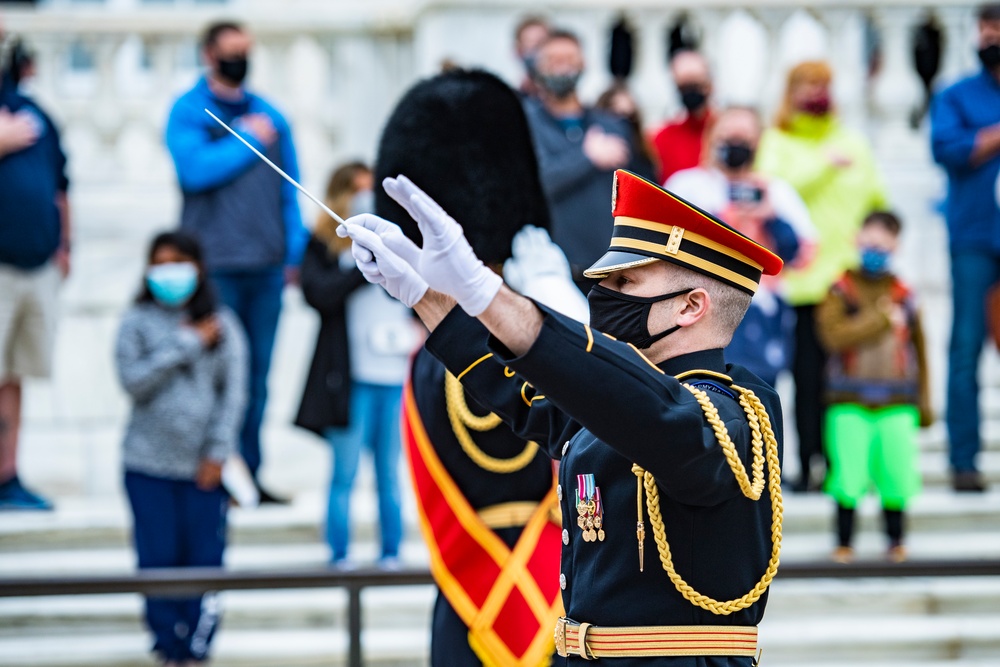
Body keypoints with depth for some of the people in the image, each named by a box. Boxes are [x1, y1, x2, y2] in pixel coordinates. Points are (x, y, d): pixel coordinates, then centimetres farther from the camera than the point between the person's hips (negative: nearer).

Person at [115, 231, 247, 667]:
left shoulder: (222, 324, 4)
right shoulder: (137, 322, 3)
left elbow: (234, 392, 2)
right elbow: (134, 381, -8)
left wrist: (218, 452, -5)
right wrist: (187, 345, -10)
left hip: (203, 466, 0)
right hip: (149, 463, 0)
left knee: (204, 556, 1)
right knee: (158, 557, 2)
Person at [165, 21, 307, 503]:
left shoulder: (269, 115, 15)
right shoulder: (188, 112, 1)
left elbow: (289, 190, 17)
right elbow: (195, 170, -16)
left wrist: (295, 254, 9)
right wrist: (249, 140, -6)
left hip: (266, 265, 5)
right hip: (214, 266, -5)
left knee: (257, 374, 7)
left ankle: (250, 473, 12)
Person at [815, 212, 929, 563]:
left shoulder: (904, 295, 10)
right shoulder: (841, 292, 1)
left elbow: (918, 349, 15)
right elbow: (834, 336, -15)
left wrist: (924, 402, 14)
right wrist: (882, 320, -14)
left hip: (897, 403, 2)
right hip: (850, 403, -2)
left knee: (897, 473, -1)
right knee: (848, 474, -5)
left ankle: (895, 541, 17)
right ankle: (844, 543, 10)